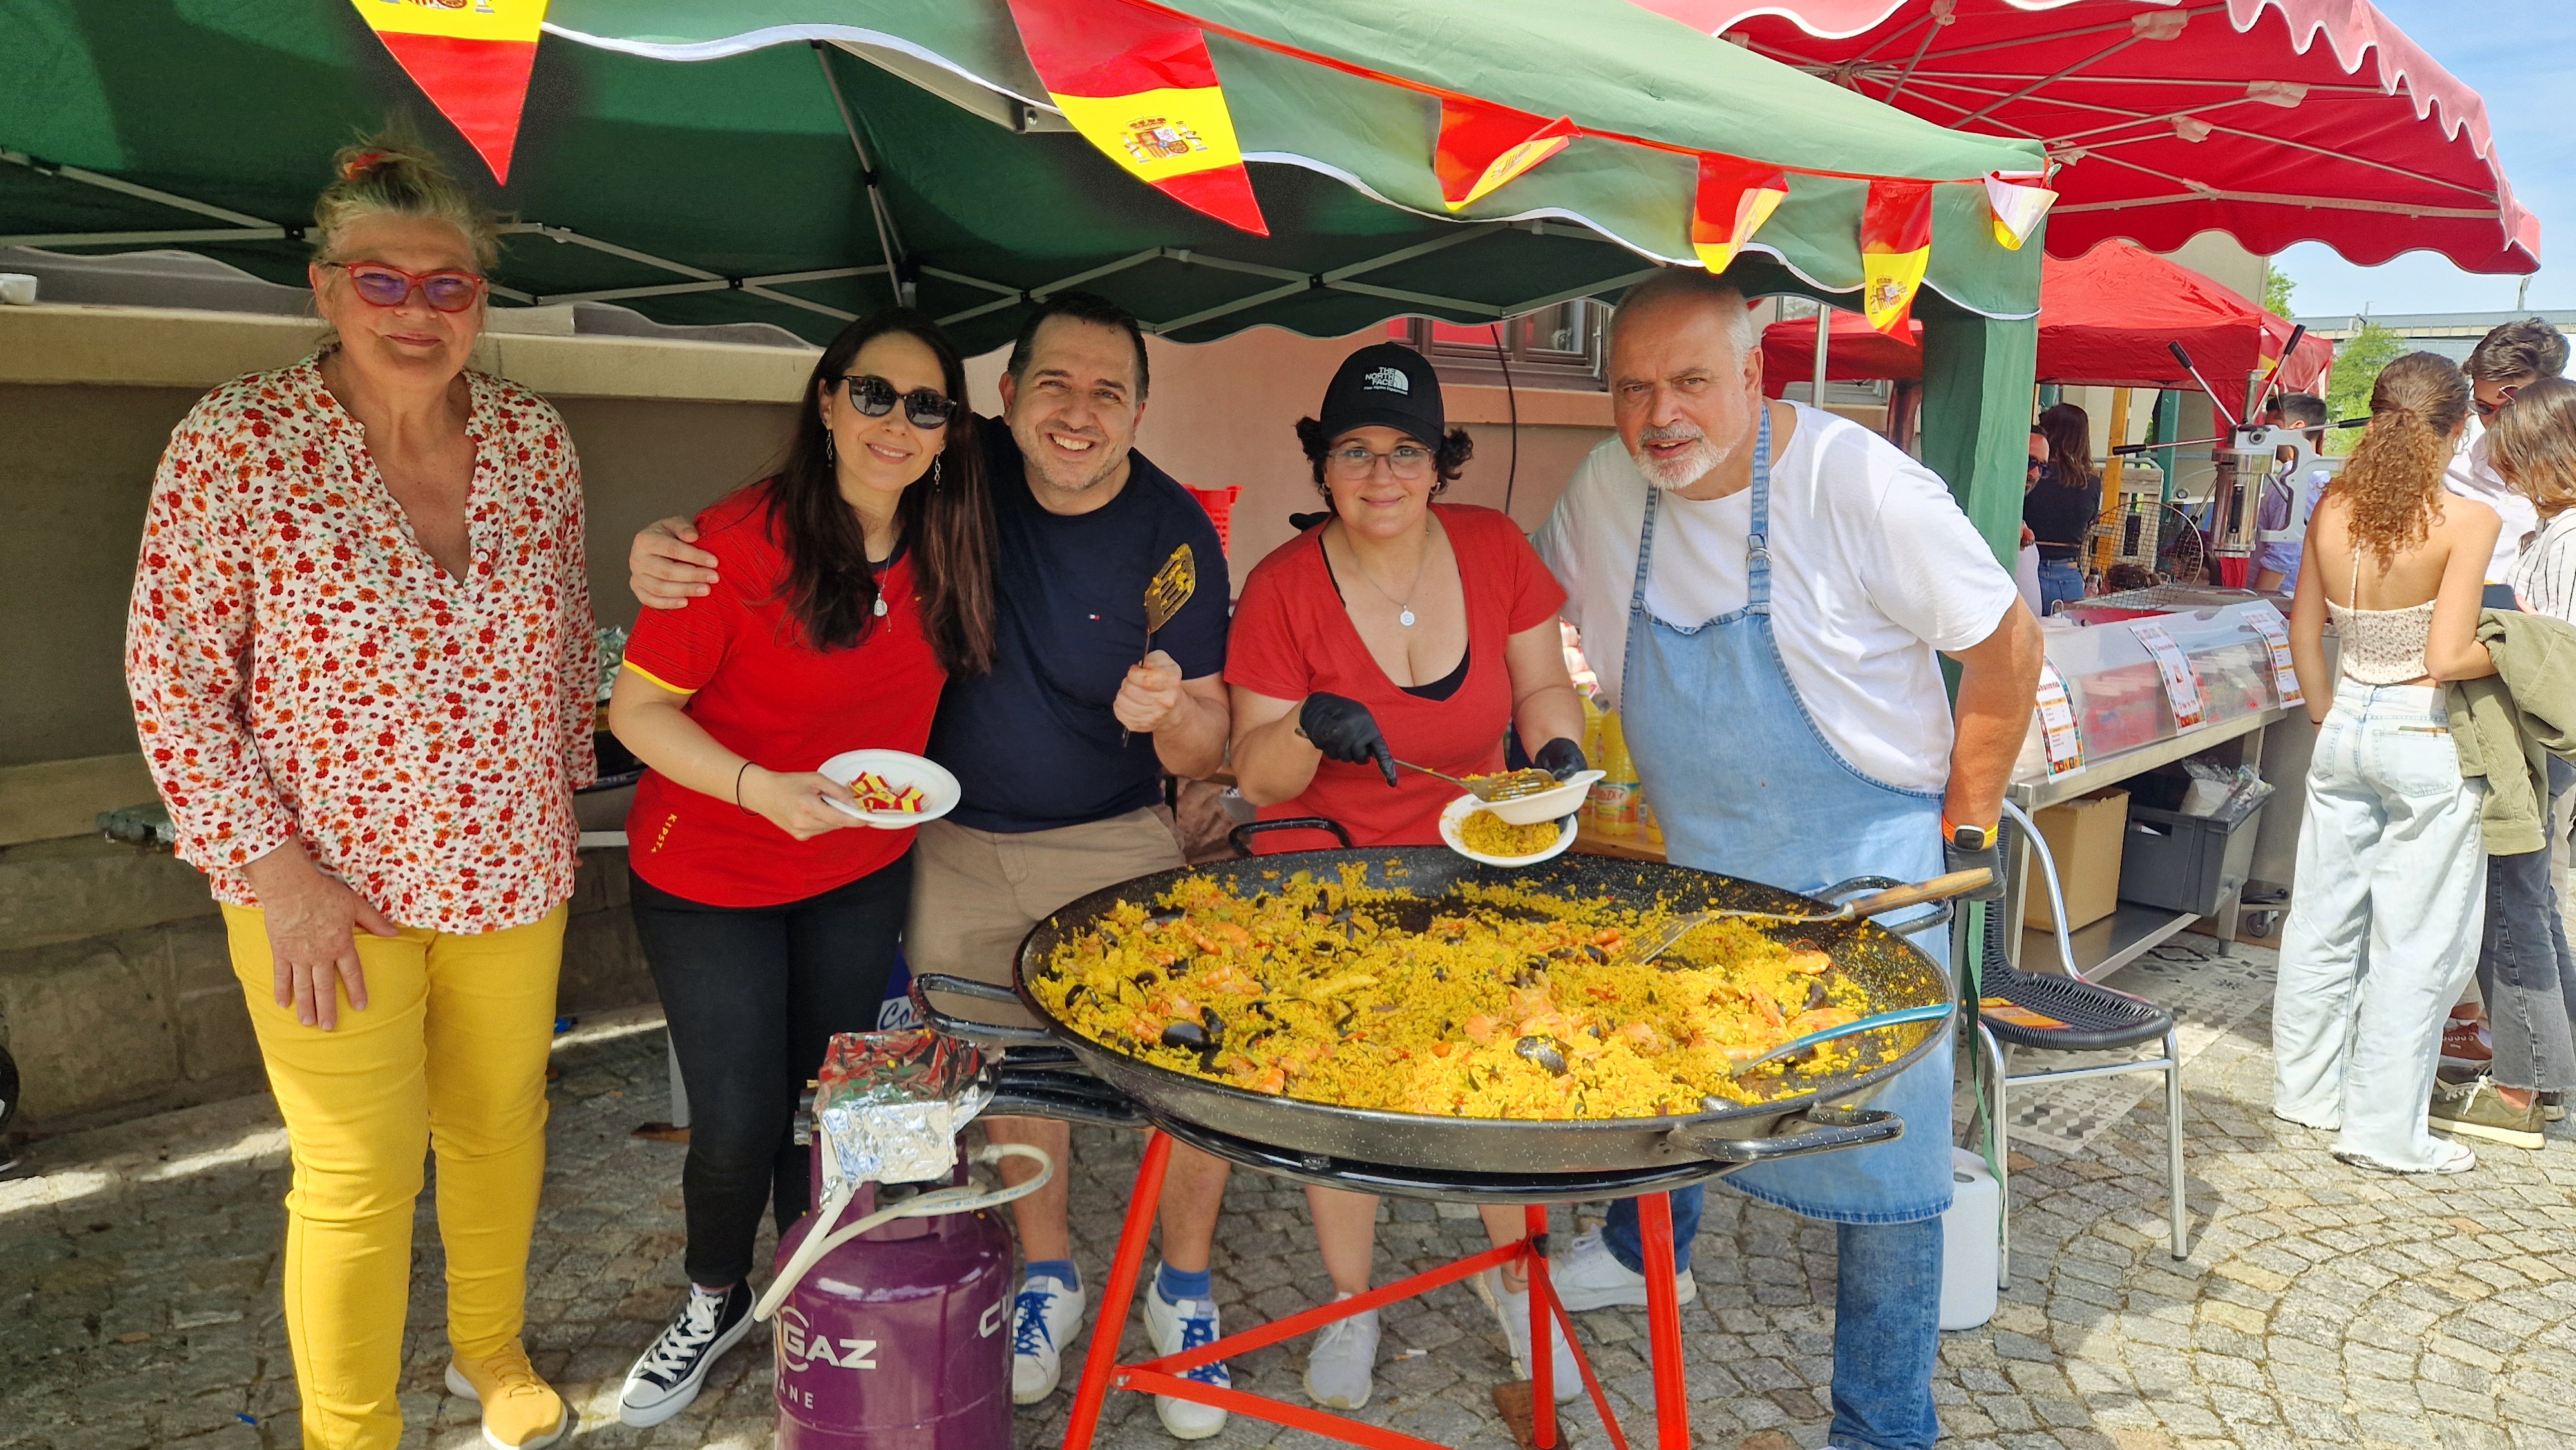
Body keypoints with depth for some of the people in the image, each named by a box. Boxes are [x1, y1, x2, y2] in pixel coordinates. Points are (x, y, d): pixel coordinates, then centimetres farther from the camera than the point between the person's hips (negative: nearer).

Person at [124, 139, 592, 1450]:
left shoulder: (533, 436, -1)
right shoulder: (235, 443, -12)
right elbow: (170, 676, -10)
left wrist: (563, 790, 11)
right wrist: (272, 868, -13)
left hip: (511, 867, 4)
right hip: (326, 881, -4)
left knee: (501, 1125, 19)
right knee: (358, 1178, 6)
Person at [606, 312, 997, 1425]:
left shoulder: (944, 551, -5)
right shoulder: (739, 541, -22)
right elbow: (638, 709, -17)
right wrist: (762, 789, -31)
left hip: (863, 875, 5)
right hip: (710, 878, -4)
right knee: (740, 1126, 1)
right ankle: (715, 1301, 33)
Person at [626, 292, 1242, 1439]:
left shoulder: (1175, 535, -15)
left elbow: (1204, 757, -11)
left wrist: (1173, 714, -36)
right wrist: (671, 542, -20)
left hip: (1113, 844, -2)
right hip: (959, 844, 2)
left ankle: (1184, 1285, 15)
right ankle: (1047, 1272, 39)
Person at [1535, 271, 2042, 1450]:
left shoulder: (1860, 486, -20)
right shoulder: (1607, 489, -4)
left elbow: (2006, 643, -11)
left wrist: (1968, 823, -8)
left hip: (1861, 875, -5)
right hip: (1694, 866, 5)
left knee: (1880, 1153, 1)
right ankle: (1647, 1244, 51)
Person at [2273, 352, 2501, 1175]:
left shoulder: (2333, 508, 0)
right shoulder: (2467, 522, -16)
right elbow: (2447, 659, -21)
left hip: (2345, 727, 6)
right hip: (2424, 740, -6)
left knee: (2324, 919, 15)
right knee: (2416, 943, 4)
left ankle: (2306, 1089, 27)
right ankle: (2384, 1130, 12)